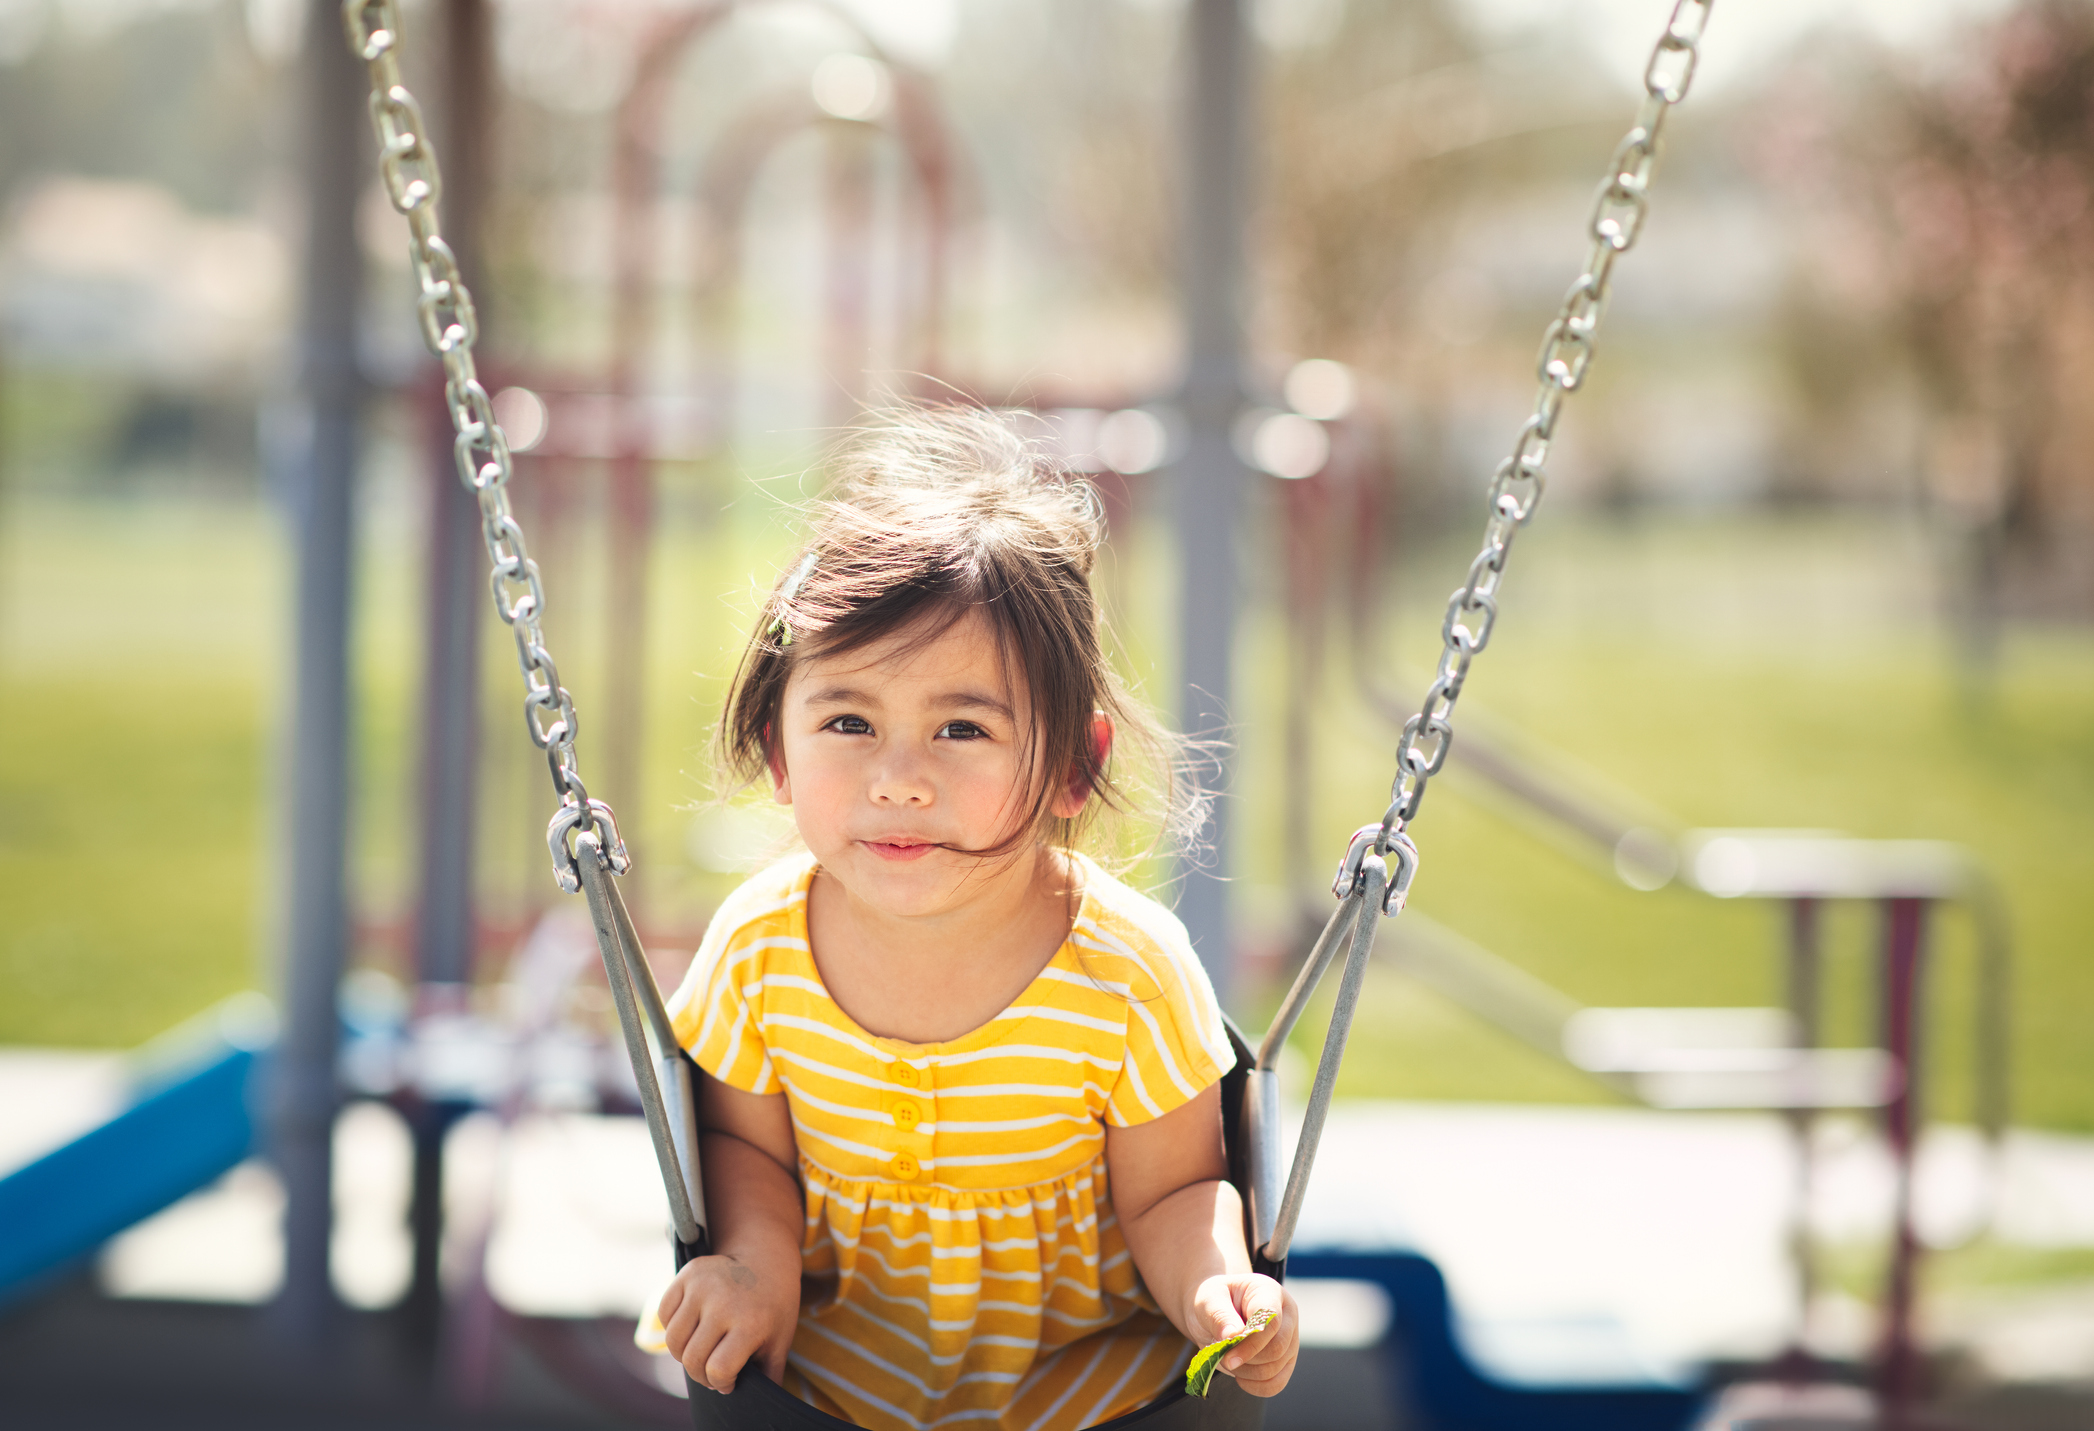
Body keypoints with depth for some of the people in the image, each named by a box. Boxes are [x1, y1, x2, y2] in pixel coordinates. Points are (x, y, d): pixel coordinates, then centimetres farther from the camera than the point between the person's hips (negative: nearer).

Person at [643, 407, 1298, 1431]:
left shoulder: (1131, 975, -22)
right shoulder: (757, 944, -15)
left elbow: (1170, 1195, -9)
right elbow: (744, 1140, 3)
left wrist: (1214, 1290, -31)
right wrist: (756, 1259, -18)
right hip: (829, 1340, 1)